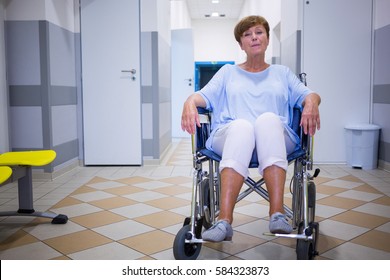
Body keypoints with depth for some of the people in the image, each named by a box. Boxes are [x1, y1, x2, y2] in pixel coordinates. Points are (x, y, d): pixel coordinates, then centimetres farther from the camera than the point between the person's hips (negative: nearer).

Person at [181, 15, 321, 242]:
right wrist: (190, 101, -11)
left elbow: (307, 94, 14)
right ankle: (224, 221, -47)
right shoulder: (228, 72, 28)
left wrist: (312, 102, -11)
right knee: (241, 125, -38)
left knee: (268, 119, -36)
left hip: (275, 137, 1)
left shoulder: (282, 72, 29)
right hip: (231, 134, 0)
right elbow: (205, 95, 13)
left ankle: (277, 213, -45)